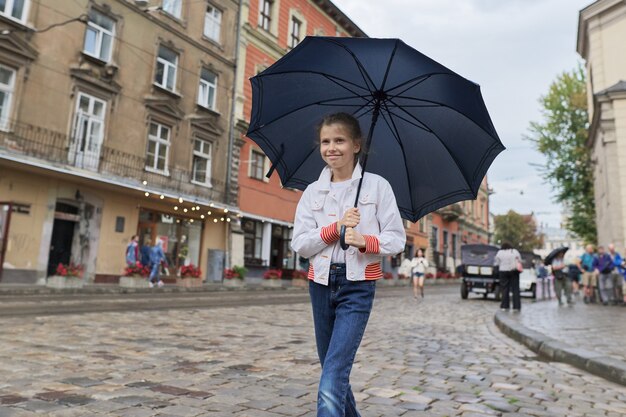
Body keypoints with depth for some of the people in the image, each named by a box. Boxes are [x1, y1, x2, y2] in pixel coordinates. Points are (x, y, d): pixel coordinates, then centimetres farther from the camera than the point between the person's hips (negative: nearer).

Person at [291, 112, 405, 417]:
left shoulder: (377, 185, -1)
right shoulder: (312, 192, 6)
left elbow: (397, 239, -2)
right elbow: (299, 244, 0)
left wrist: (364, 241, -21)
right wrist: (335, 227, -15)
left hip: (358, 285, -4)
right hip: (321, 283, 4)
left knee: (332, 380, -15)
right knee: (332, 367, 17)